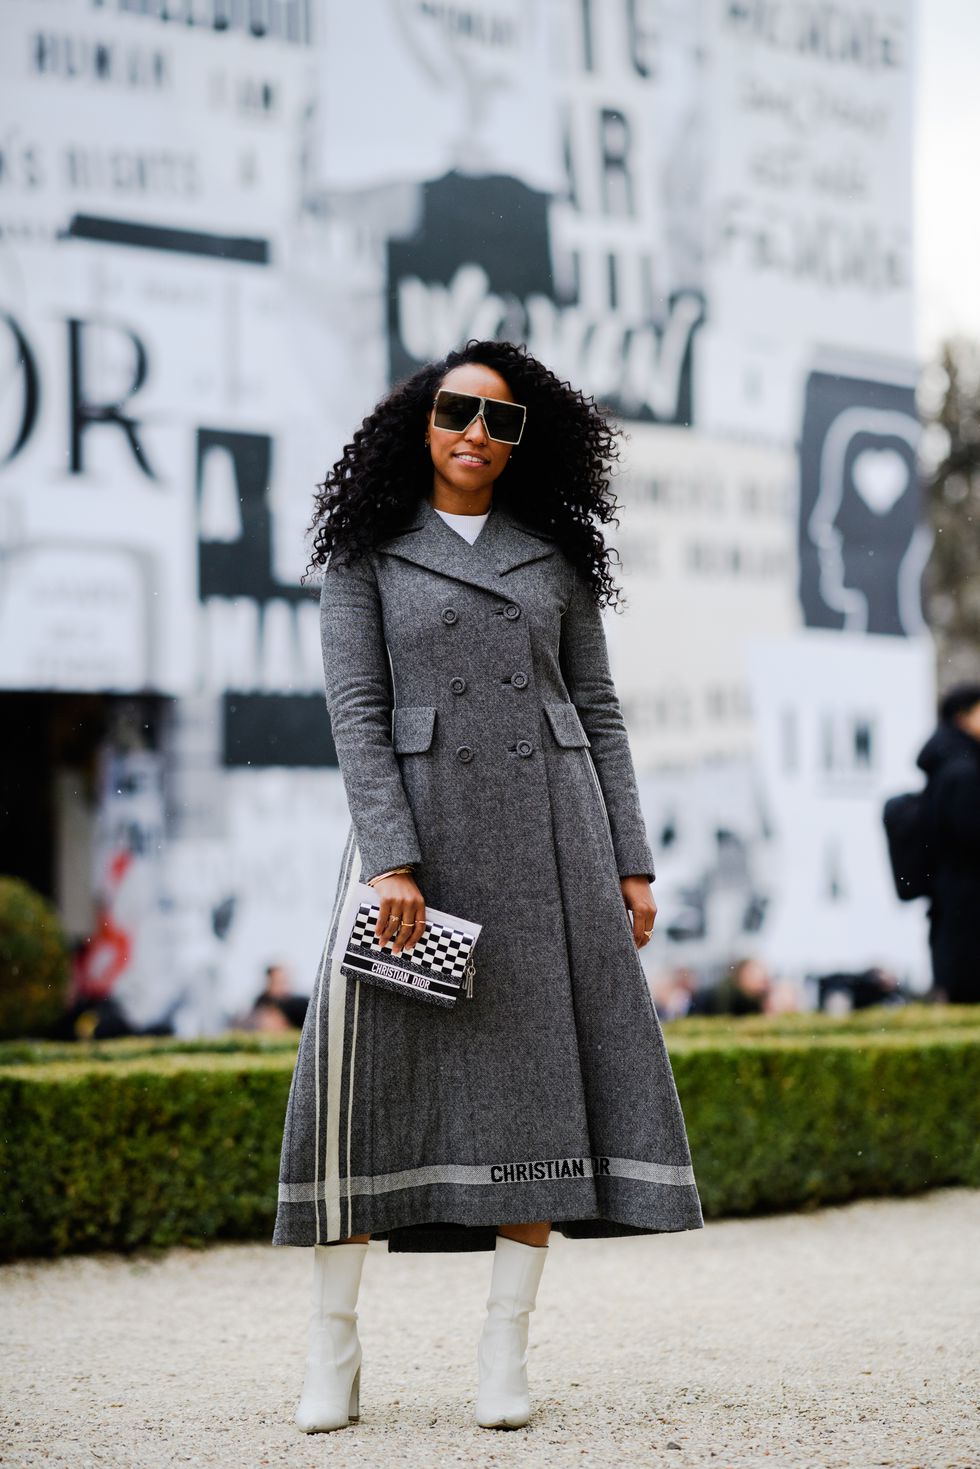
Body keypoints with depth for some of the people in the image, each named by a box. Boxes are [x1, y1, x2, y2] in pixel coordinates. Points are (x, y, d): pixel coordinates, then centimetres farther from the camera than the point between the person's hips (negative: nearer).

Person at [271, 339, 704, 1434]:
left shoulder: (556, 552, 13)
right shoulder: (365, 554, 6)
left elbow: (597, 709, 12)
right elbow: (355, 712, -3)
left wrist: (630, 863, 5)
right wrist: (390, 860, -15)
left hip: (549, 830, 2)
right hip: (416, 822, -2)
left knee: (546, 1071, -4)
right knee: (369, 1066, -8)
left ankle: (505, 1351, 1)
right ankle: (332, 1349, 1)